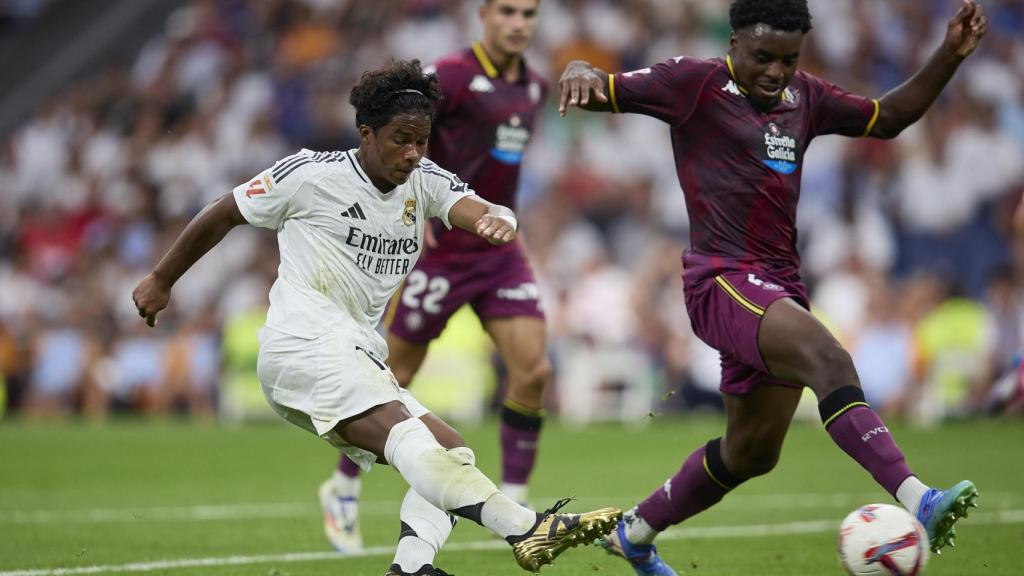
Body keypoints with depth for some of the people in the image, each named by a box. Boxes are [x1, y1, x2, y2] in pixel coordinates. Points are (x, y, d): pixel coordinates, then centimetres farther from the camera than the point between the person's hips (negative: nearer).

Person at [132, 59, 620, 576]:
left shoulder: (425, 182, 11)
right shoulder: (312, 174, -2)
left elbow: (474, 210, -8)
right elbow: (224, 215, 10)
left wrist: (497, 220, -34)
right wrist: (160, 281, 19)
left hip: (357, 359, 9)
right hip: (301, 344, -9)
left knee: (451, 452, -1)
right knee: (404, 431, -29)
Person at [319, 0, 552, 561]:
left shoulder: (534, 87, 9)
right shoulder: (452, 75, -14)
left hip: (500, 251, 6)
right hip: (440, 248, -6)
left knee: (533, 371, -10)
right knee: (396, 377, 4)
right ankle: (343, 489, 25)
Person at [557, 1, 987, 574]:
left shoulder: (804, 97, 15)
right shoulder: (695, 83, -2)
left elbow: (888, 118, 24)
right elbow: (602, 91, -4)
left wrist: (949, 57, 13)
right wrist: (581, 73, -28)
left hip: (780, 290, 8)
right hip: (722, 281, -8)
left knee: (752, 452, 16)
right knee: (829, 358, -31)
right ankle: (917, 501, -45)